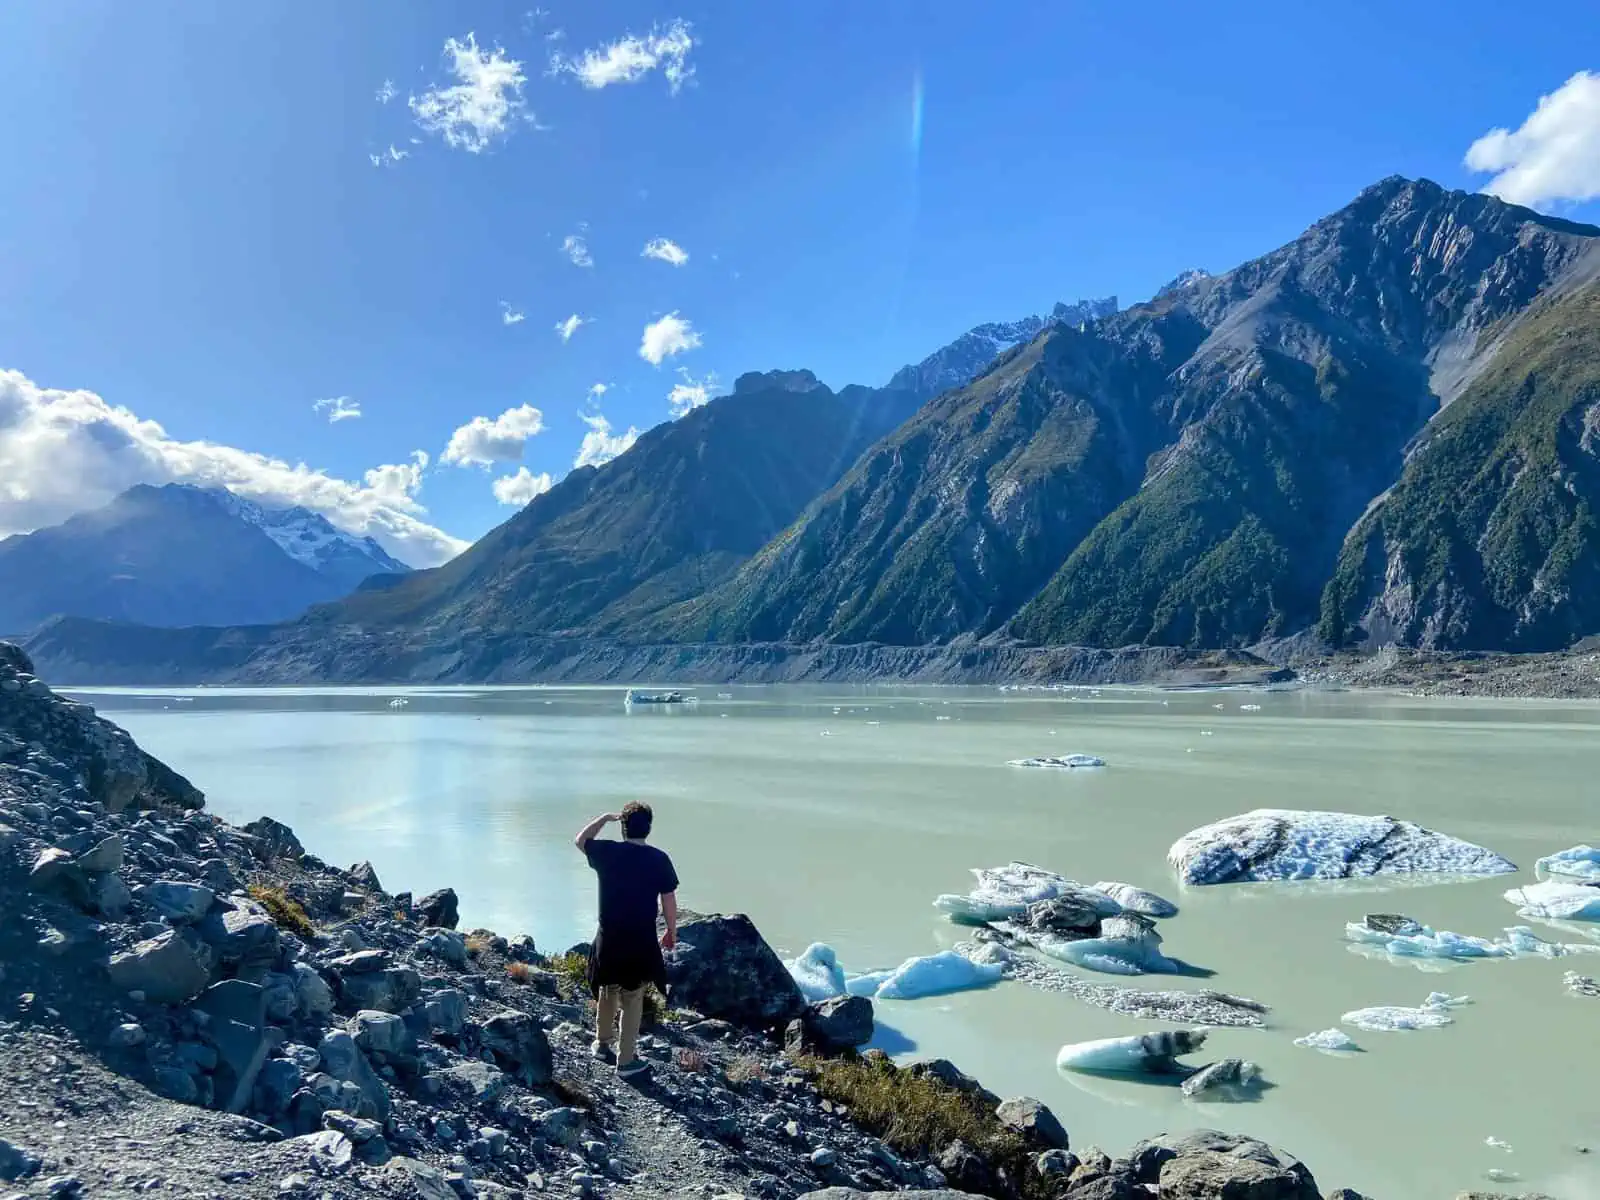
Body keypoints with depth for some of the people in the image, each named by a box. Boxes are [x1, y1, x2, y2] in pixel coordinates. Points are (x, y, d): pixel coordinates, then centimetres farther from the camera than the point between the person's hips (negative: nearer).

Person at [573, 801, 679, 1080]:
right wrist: (672, 931, 8)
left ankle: (602, 1044, 40)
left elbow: (579, 840, 13)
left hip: (609, 939, 3)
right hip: (641, 942, -3)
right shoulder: (658, 859, -12)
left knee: (607, 992, 24)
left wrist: (605, 817, 18)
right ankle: (626, 1062, 15)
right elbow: (669, 900, -6)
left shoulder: (607, 852, -7)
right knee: (632, 1002, 9)